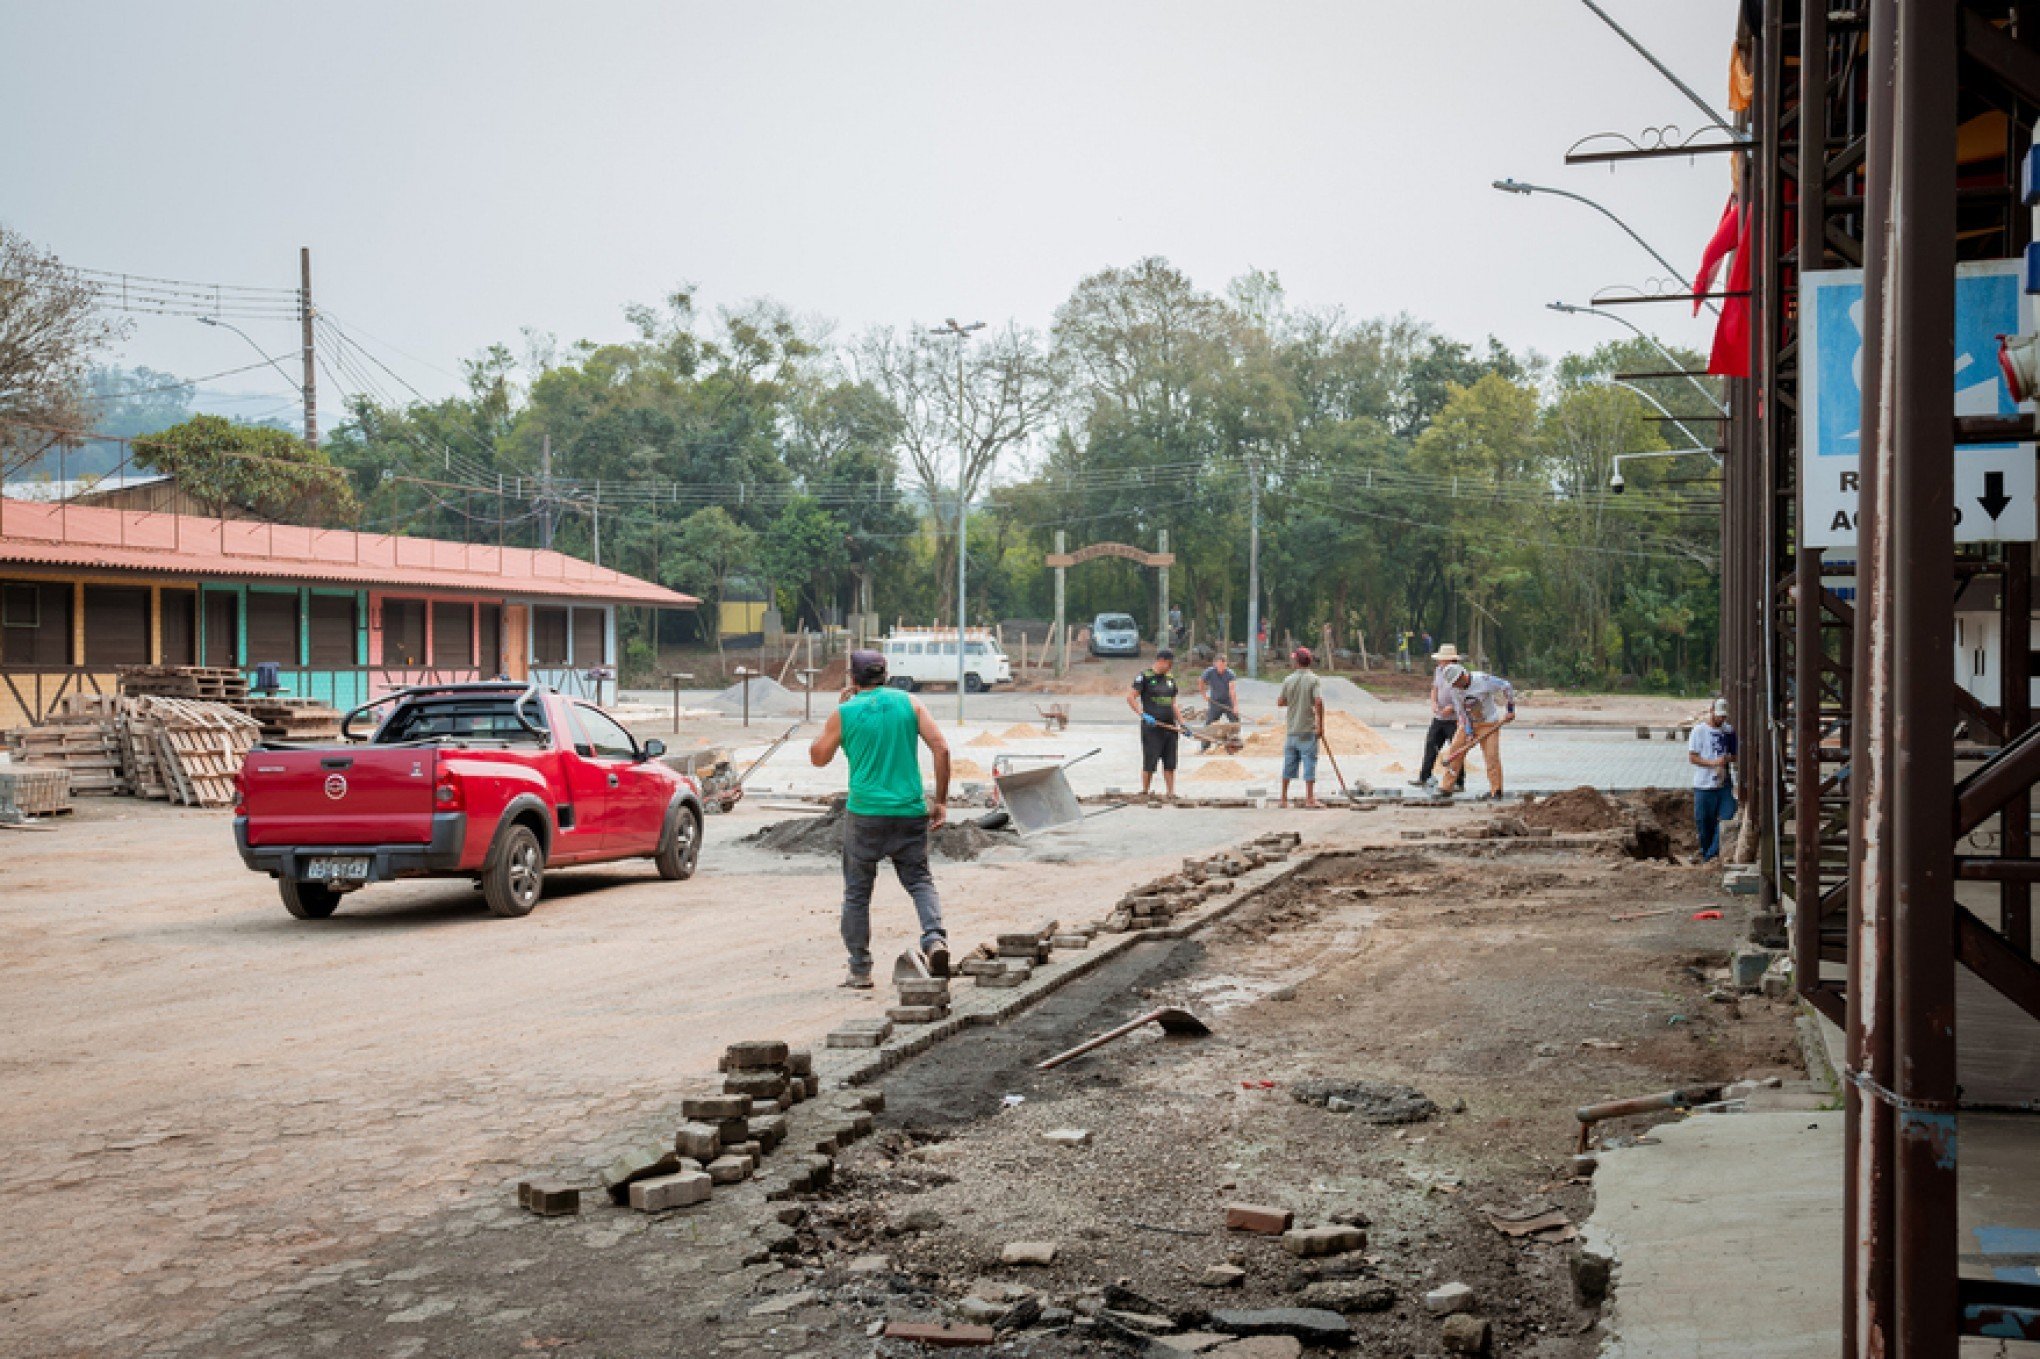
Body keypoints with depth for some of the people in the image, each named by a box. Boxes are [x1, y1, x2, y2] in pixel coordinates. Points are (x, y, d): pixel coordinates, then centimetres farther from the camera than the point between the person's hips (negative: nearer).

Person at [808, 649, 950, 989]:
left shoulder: (845, 713, 0)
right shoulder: (909, 702, 4)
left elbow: (818, 757, 13)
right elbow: (941, 749, -3)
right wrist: (941, 801, 4)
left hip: (865, 814, -2)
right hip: (910, 812, 2)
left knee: (857, 893, 10)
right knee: (920, 881, 12)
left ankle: (860, 971, 12)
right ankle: (935, 938, -13)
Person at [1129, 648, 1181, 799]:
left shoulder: (1170, 678, 15)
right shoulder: (1145, 676, -6)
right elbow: (1130, 698, -10)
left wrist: (1181, 723, 12)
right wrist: (1144, 715, -20)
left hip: (1170, 726, 6)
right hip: (1152, 727, -6)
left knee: (1170, 763, 7)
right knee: (1149, 762, -2)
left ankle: (1171, 794, 12)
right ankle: (1144, 793, 9)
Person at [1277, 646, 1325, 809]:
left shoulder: (1289, 680, 2)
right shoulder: (1313, 679, -9)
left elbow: (1280, 703, 6)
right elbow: (1318, 702, -18)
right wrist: (1320, 723, -9)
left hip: (1291, 730, 4)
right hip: (1308, 730, -4)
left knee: (1289, 764, 11)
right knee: (1309, 763, 0)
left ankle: (1284, 798, 16)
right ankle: (1310, 798, -1)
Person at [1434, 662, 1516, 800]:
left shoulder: (1483, 679, -22)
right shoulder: (1454, 689, -9)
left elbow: (1507, 687, -10)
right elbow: (1460, 712, -5)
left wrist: (1510, 709, -9)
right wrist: (1468, 732, -12)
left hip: (1488, 724, -4)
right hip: (1468, 724, 4)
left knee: (1491, 756, -12)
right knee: (1454, 753, -5)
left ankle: (1496, 792, -1)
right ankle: (1446, 788, 2)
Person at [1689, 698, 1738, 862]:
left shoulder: (1729, 731, 9)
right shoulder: (1699, 731, -5)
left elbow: (1735, 754, 17)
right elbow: (1692, 757, -7)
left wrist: (1729, 758, -6)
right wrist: (1713, 763, -20)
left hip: (1724, 784, 4)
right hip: (1704, 786, -4)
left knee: (1727, 818, -4)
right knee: (1704, 824, 3)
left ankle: (1712, 854, 3)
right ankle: (1706, 854, 17)